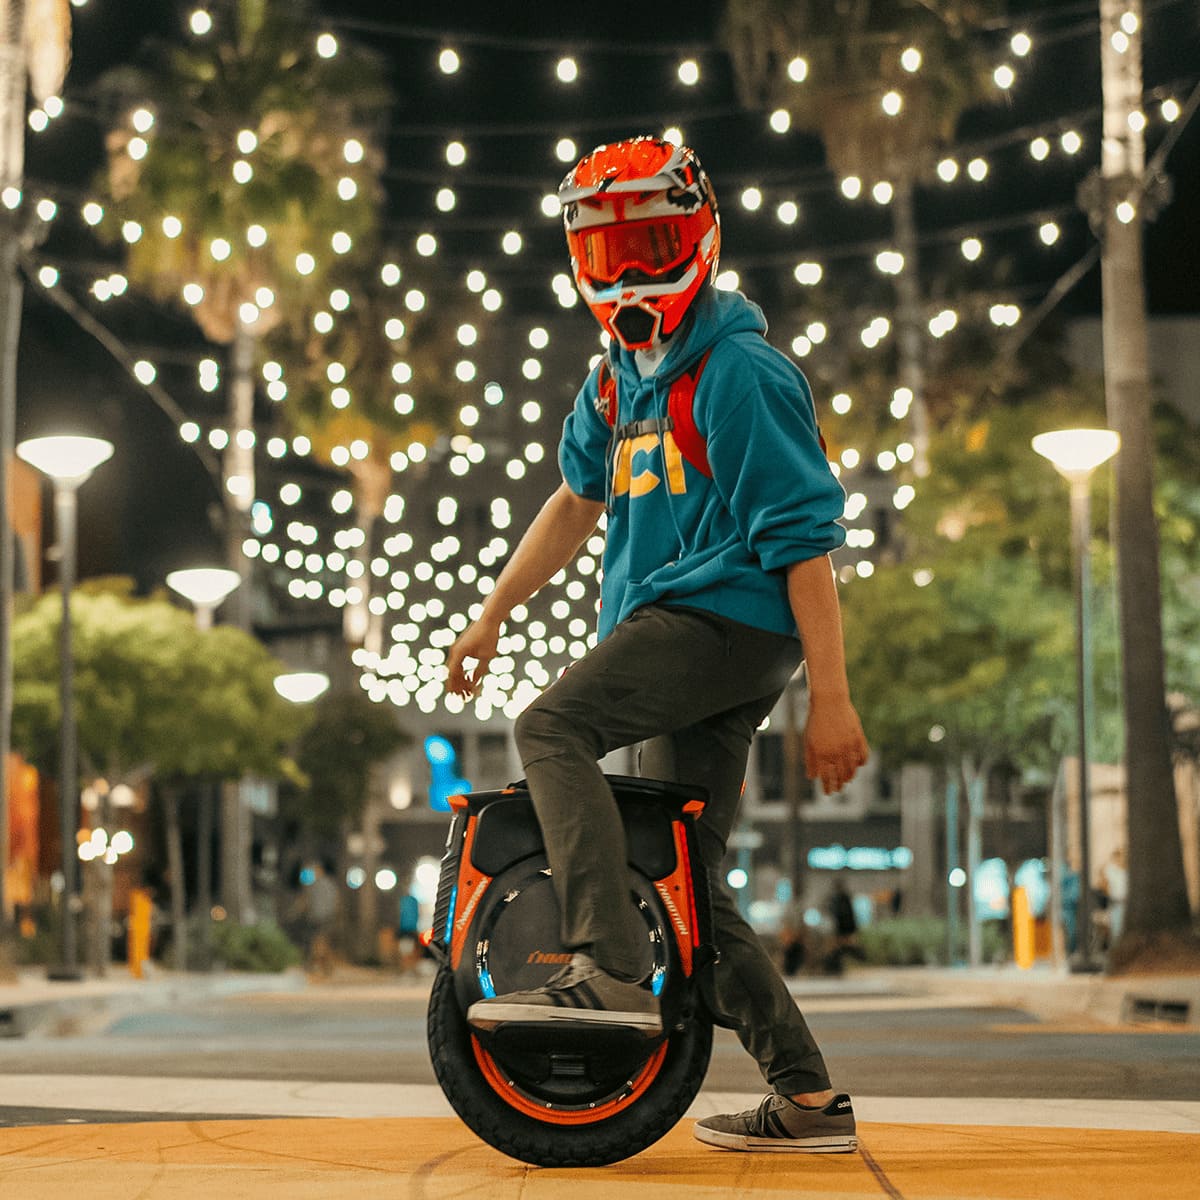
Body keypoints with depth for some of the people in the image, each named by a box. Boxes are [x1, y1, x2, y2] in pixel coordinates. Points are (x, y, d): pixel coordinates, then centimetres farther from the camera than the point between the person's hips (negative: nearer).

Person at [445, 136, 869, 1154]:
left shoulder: (741, 372, -11)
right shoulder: (617, 383, 16)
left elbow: (805, 541, -15)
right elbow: (578, 502, 28)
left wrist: (831, 696, -19)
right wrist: (492, 615, 23)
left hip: (732, 615, -9)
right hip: (673, 630, 9)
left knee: (553, 727, -25)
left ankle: (611, 973, -31)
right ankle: (810, 1098, 14)